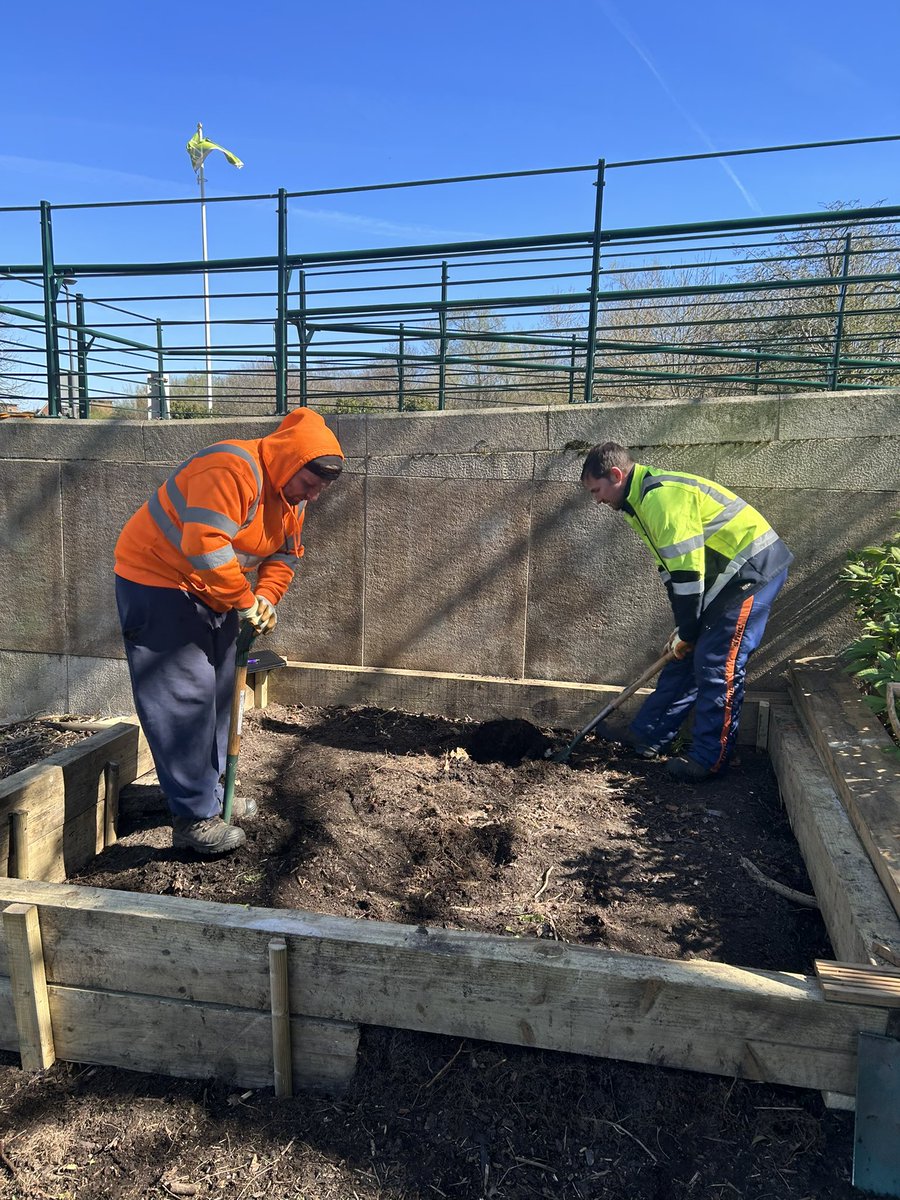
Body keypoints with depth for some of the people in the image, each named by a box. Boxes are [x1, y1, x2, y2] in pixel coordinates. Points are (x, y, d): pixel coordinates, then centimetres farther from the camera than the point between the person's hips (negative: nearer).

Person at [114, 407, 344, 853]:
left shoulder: (292, 496, 2)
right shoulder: (232, 470, -29)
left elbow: (284, 556, 8)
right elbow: (204, 546, -37)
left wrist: (266, 598, -10)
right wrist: (244, 602, -27)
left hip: (212, 594, 10)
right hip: (158, 582, -10)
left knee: (217, 693, 14)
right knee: (184, 699, -11)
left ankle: (209, 790, 29)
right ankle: (194, 819, -3)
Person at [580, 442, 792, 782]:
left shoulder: (661, 498, -22)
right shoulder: (645, 499, 12)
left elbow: (687, 570, -23)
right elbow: (673, 569, 15)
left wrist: (686, 632, -12)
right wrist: (683, 630, 11)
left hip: (754, 568, -10)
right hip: (727, 572, 10)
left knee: (717, 665, -8)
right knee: (686, 656, 11)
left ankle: (709, 759, 3)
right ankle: (648, 736, 19)